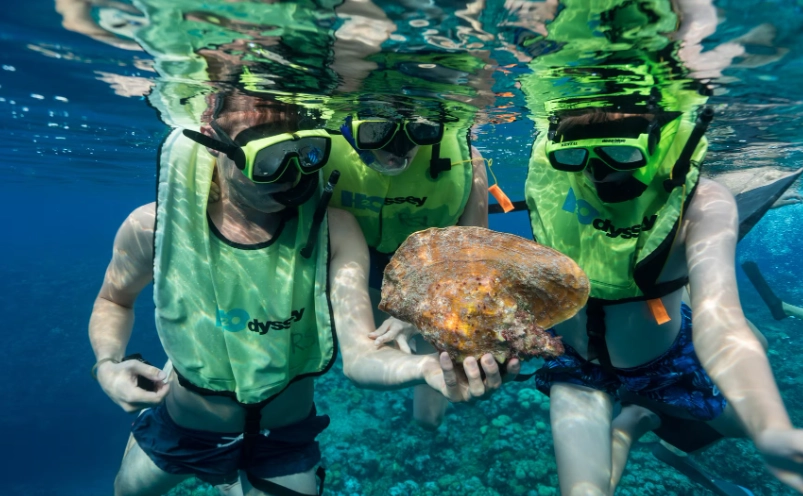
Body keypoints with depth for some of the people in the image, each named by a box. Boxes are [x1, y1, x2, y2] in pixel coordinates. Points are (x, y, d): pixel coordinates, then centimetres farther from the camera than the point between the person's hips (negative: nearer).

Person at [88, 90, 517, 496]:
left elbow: (359, 357, -32)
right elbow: (113, 300, 0)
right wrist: (108, 365, -18)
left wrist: (426, 367, -53)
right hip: (179, 428, 2)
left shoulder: (332, 231, -26)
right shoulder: (156, 226, -21)